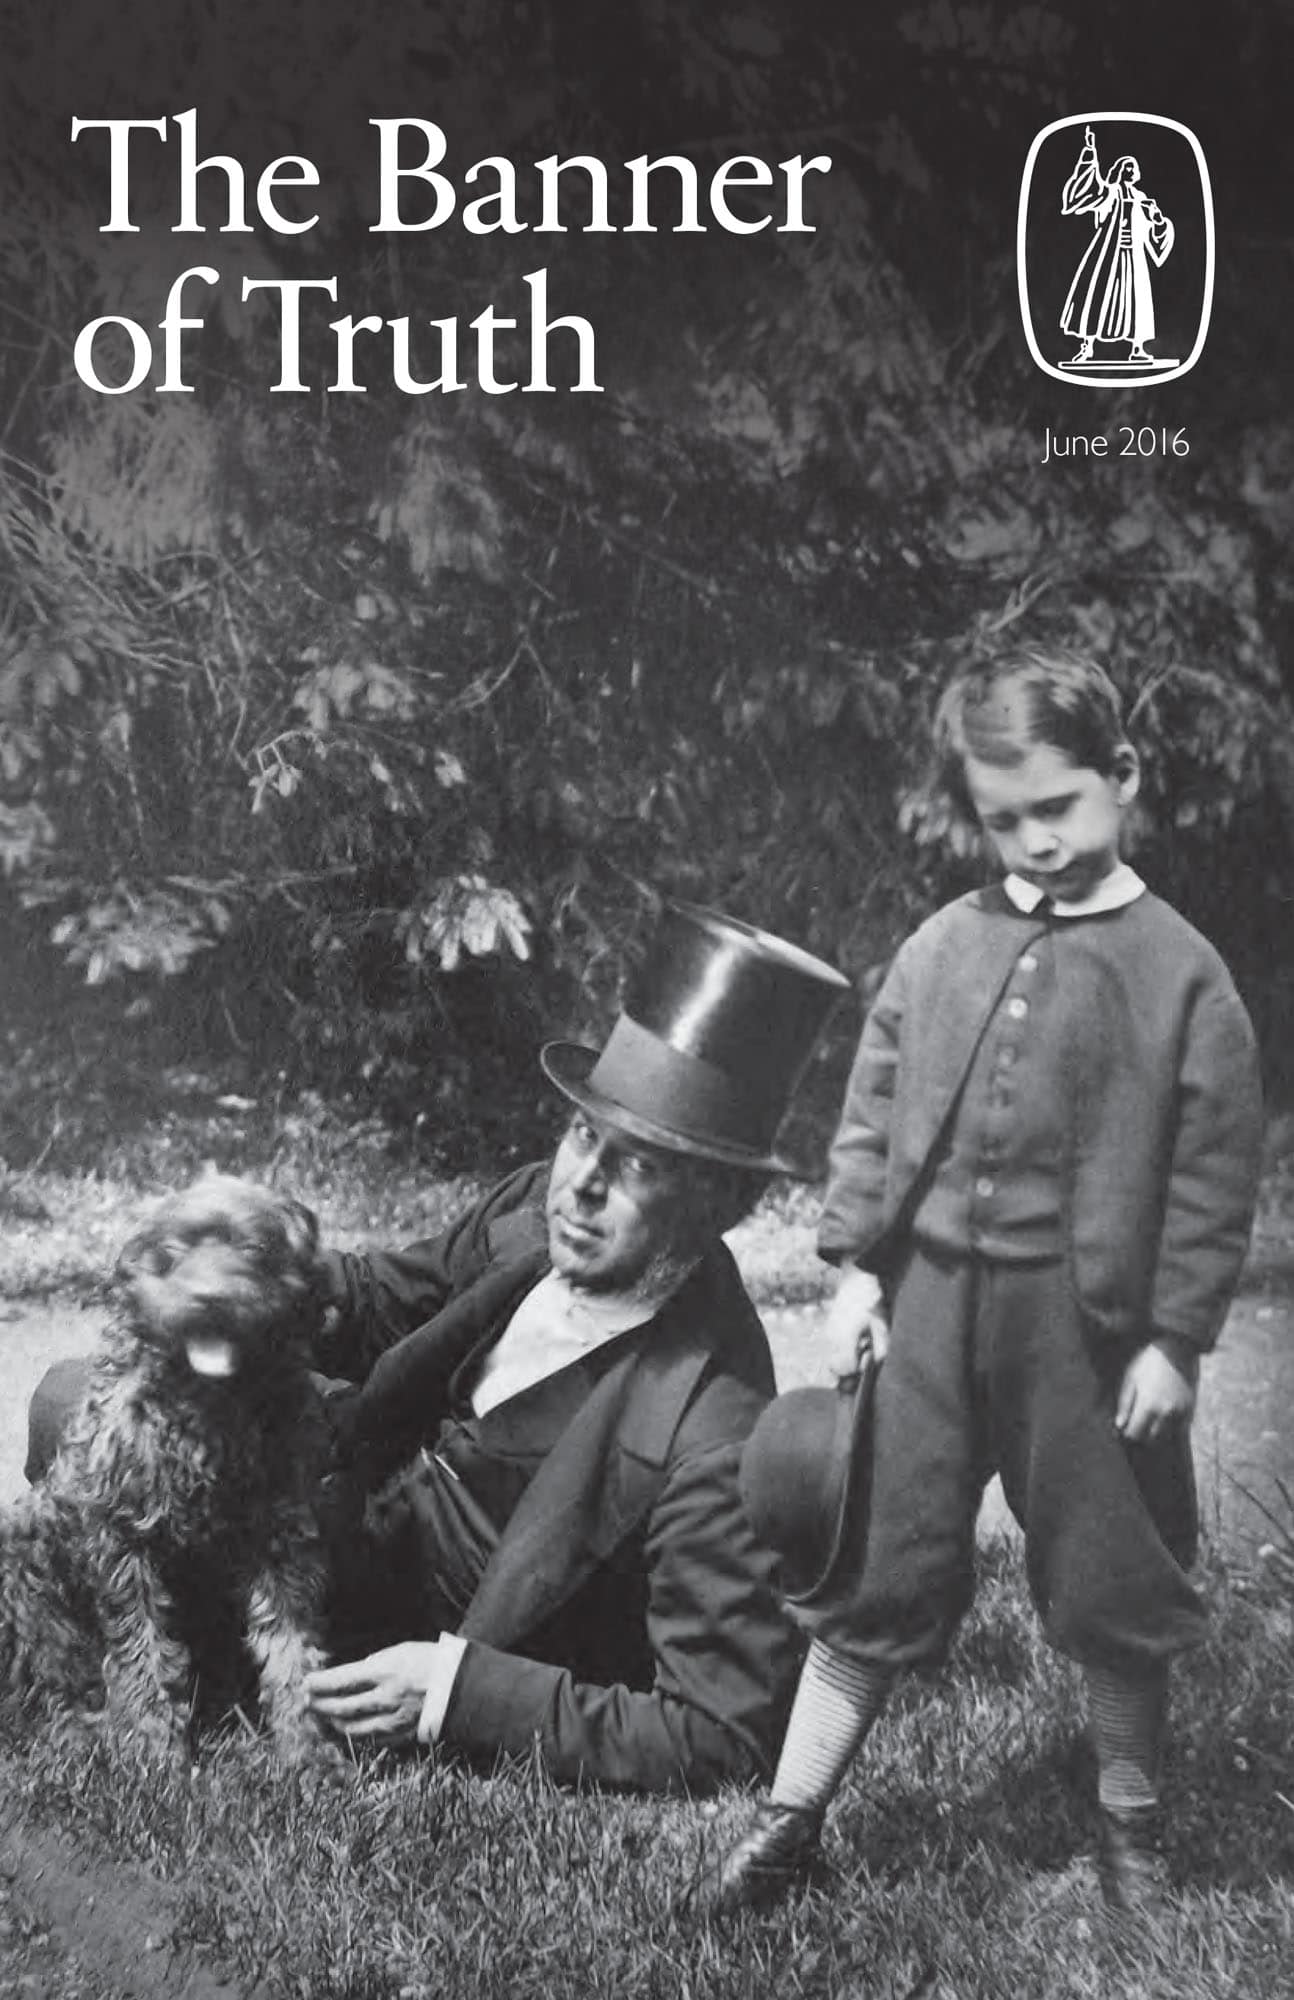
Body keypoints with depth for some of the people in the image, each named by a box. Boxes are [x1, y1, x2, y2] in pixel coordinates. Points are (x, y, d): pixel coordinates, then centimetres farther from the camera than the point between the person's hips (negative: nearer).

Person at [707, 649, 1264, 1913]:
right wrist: (854, 1267, 2)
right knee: (875, 1566, 11)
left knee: (1108, 1582, 12)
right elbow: (871, 1116, 8)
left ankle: (1131, 1822, 35)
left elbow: (1212, 1172, -6)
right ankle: (790, 1819, 24)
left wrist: (1176, 1337, -7)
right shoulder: (942, 946, 3)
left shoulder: (1178, 970, -6)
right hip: (925, 1296, 3)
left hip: (1085, 1318, -2)